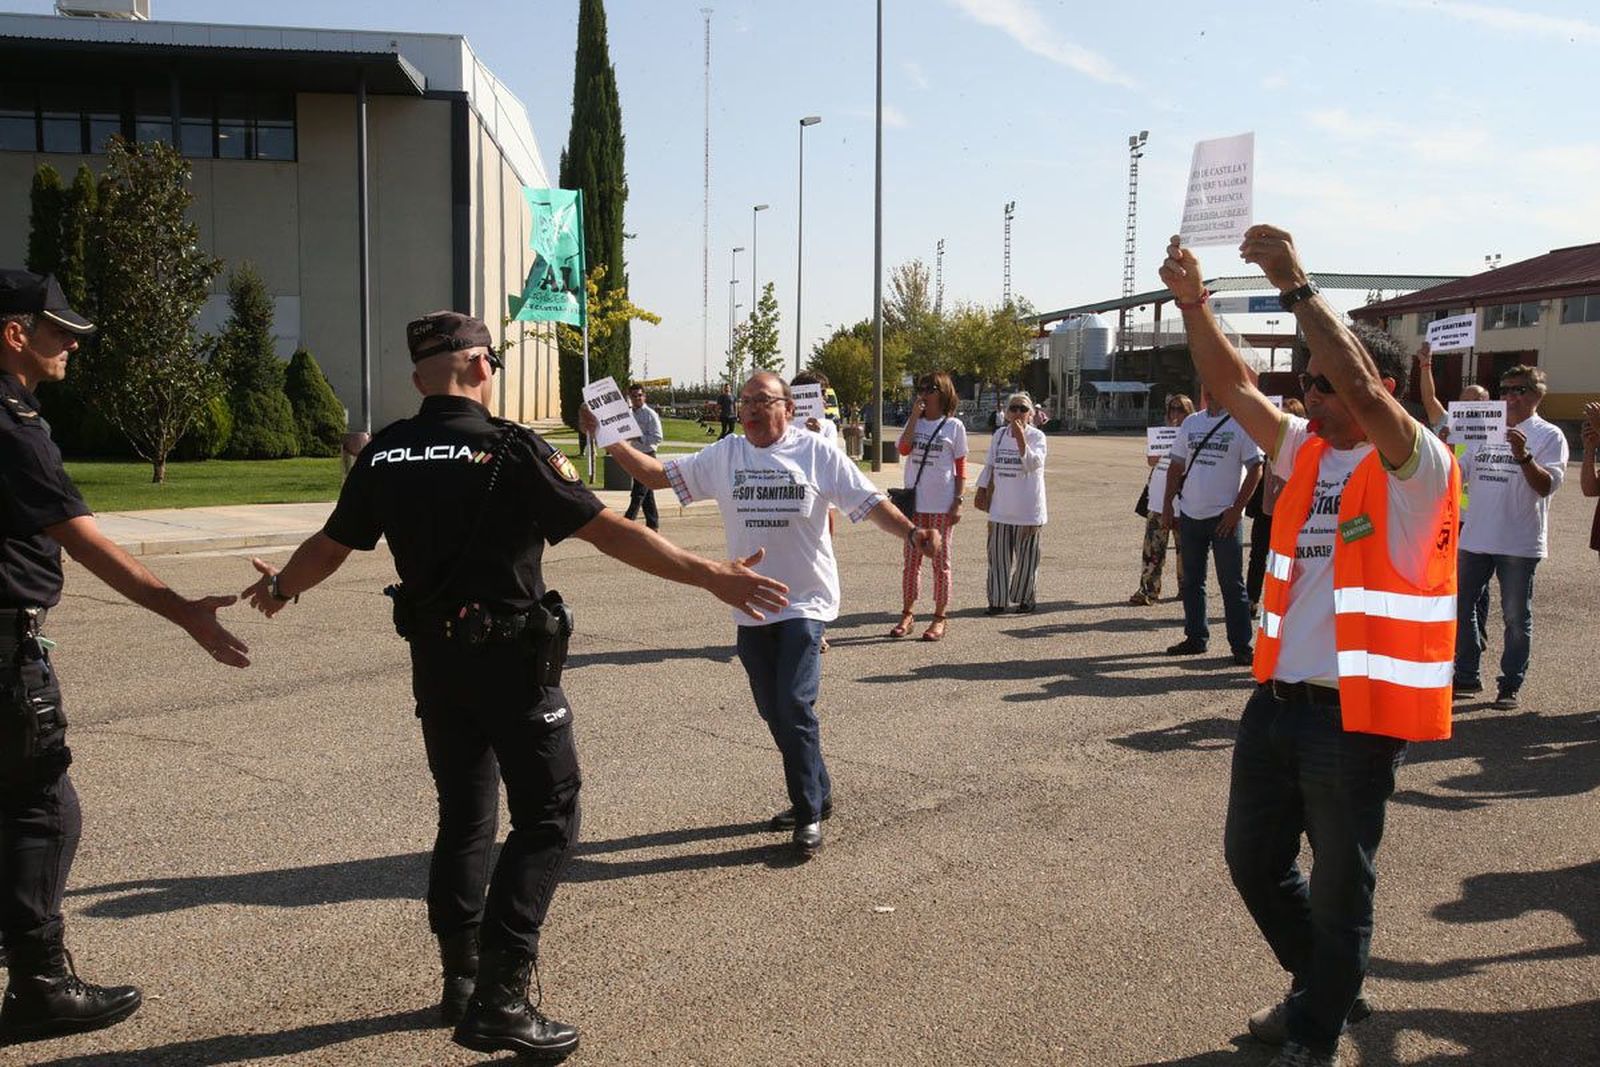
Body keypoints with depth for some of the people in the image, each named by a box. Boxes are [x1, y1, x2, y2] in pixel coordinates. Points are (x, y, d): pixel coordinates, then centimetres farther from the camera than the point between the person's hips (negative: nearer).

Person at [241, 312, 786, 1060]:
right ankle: (498, 1000, -2)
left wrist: (279, 588, 34)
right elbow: (608, 531, -18)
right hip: (512, 661, -6)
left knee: (463, 816, 19)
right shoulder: (512, 450, -15)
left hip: (435, 661, 6)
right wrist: (711, 576, -14)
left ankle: (461, 980, 29)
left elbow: (330, 546, 13)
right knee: (547, 819, 2)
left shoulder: (384, 455, 2)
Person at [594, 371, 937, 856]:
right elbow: (656, 474, 2)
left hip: (805, 603, -5)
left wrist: (911, 531, -26)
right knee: (773, 711, 13)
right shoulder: (723, 456, 3)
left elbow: (871, 503, -9)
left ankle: (809, 814, 4)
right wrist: (612, 440, -10)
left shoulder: (817, 453, -6)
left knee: (795, 706, -13)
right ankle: (816, 795, 32)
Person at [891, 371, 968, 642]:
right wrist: (914, 416, -10)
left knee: (940, 561, 4)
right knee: (911, 559, 7)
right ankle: (907, 614, 16)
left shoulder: (954, 426, -1)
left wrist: (957, 501, -7)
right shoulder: (914, 422, 8)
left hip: (942, 504, -3)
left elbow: (961, 467, 0)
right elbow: (903, 449, -10)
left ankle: (939, 618, 11)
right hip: (914, 501, 3)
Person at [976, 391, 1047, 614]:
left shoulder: (1037, 436, -5)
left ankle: (1025, 598, 18)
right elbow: (990, 466, 16)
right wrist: (982, 490, 12)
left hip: (1027, 509, -4)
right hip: (1001, 507, 4)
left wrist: (1021, 439, -27)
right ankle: (998, 599, 14)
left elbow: (1033, 464, -20)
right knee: (999, 554, 5)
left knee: (1026, 555, 4)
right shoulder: (999, 434, 8)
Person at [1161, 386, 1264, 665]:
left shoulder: (1241, 424, -6)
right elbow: (1176, 466, 14)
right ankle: (1196, 638, 24)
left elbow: (1255, 469, -8)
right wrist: (1168, 505, 9)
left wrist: (1236, 509, -13)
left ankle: (1241, 645, 6)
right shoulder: (1191, 423, 10)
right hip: (1190, 515, 5)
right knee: (1191, 581, 12)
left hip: (1224, 517, -5)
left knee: (1231, 584, -1)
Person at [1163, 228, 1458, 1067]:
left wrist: (1294, 283, -26)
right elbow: (1233, 388, 7)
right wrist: (1192, 301, -3)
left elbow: (1360, 385, -28)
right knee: (1252, 860, 19)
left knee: (1337, 887, 8)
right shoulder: (1307, 453, 9)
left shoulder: (1416, 466, -12)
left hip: (1356, 716, -7)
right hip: (1275, 702, 7)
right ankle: (1325, 988, 43)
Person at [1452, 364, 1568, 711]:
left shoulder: (1549, 436, -2)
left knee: (1516, 618, 3)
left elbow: (1547, 485, -13)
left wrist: (1523, 457, -29)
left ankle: (1510, 687, 12)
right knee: (1460, 608, 9)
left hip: (1519, 543, -5)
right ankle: (1467, 677, 22)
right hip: (1475, 537, 5)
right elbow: (1456, 475, 15)